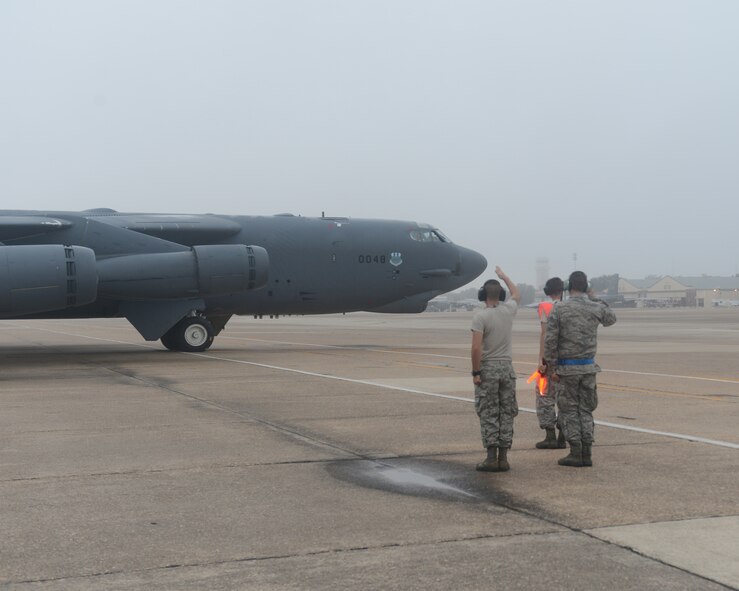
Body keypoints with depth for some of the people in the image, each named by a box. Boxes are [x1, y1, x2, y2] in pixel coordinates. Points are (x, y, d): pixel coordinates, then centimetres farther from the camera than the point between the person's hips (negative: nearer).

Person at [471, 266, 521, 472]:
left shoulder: (480, 316, -14)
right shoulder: (509, 310, 2)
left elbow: (476, 348, -21)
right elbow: (517, 293, 27)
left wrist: (475, 372, -13)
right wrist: (503, 275, 38)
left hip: (487, 369, -4)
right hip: (507, 368, 4)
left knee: (488, 414, -1)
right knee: (506, 413, 8)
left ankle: (492, 458, -5)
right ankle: (503, 458, 7)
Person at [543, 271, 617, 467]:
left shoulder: (559, 309, -9)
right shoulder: (596, 308, -1)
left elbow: (550, 340, -11)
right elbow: (611, 319, 23)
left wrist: (551, 368, -5)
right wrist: (595, 299, 22)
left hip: (567, 367, -3)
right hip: (588, 367, 3)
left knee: (569, 410, 5)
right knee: (586, 410, 12)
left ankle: (576, 453, 1)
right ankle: (586, 454, 10)